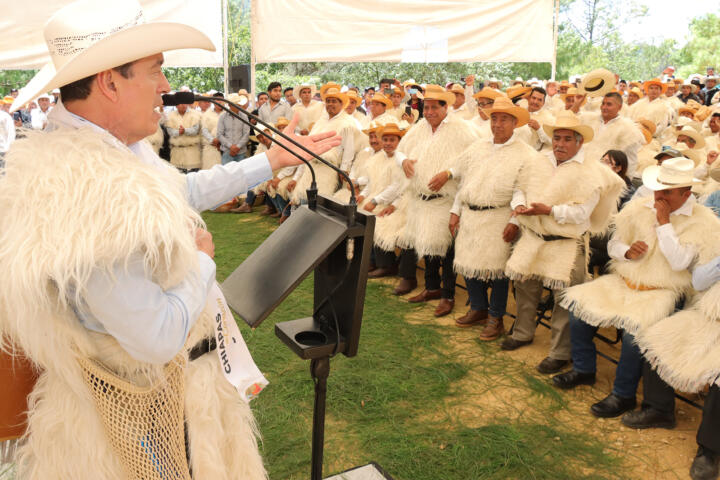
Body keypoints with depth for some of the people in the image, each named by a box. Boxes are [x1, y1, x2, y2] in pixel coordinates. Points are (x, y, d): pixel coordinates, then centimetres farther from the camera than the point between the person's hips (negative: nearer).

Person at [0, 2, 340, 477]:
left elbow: (186, 190, 12)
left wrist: (275, 159, 14)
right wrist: (202, 259, -16)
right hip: (142, 398, -9)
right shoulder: (87, 199, -36)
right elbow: (157, 340, -32)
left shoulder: (117, 149, -4)